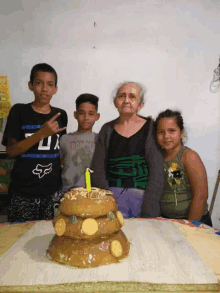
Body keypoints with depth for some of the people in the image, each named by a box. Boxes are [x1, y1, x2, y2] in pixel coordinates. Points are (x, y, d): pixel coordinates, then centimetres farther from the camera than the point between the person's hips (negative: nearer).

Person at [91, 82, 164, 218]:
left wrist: (147, 213, -11)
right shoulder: (107, 129, 9)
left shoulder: (151, 127, 2)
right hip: (113, 194, 1)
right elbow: (98, 171, 6)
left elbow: (157, 172, -5)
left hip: (144, 194, -1)